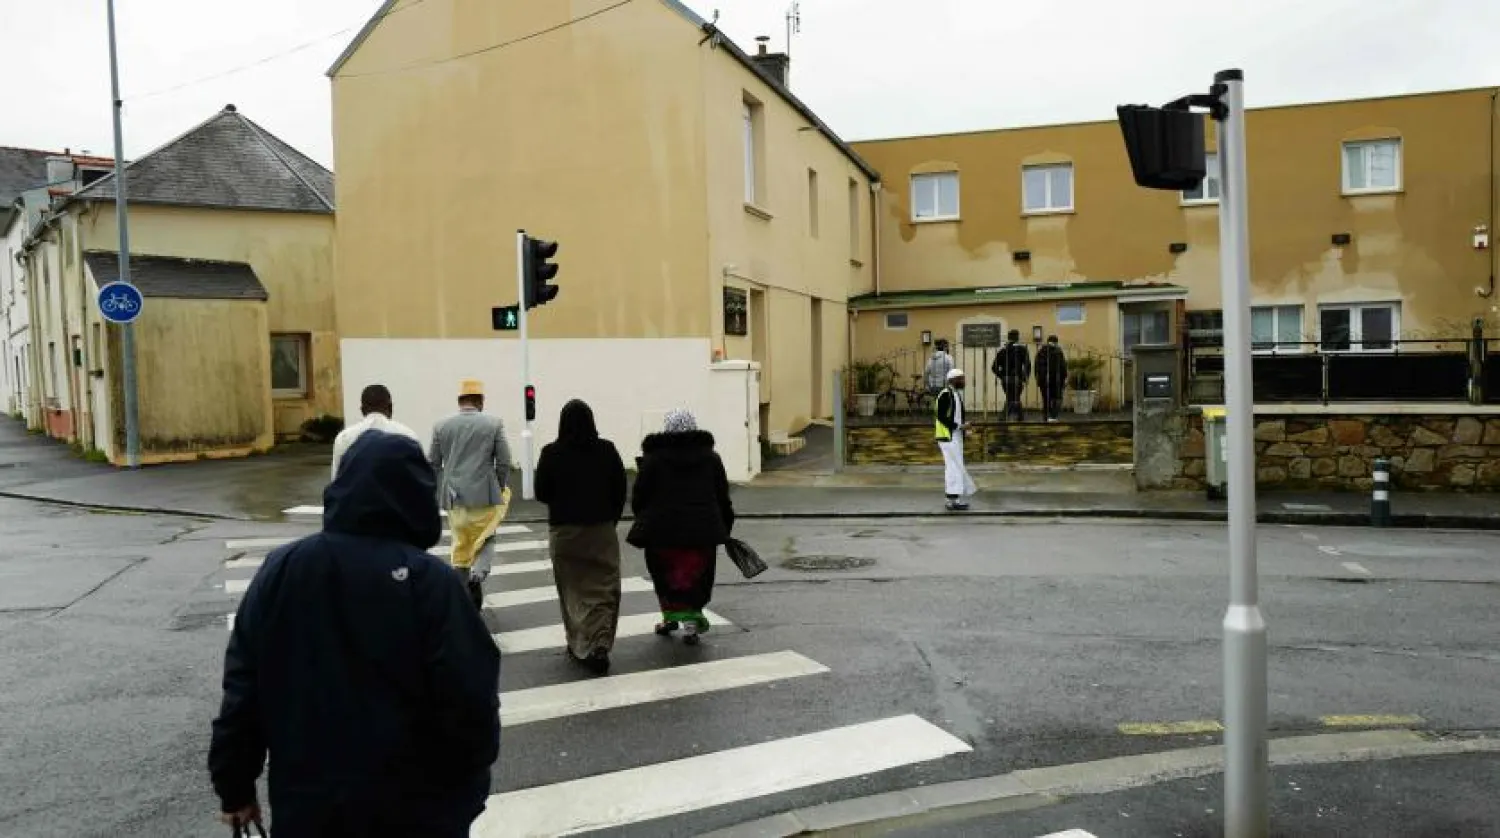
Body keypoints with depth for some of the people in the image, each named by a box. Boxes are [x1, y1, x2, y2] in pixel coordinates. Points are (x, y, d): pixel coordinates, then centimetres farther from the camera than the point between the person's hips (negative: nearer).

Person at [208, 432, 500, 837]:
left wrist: (235, 787, 13)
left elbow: (242, 690, 1)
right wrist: (471, 779, 1)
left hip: (307, 804, 4)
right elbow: (470, 700, -17)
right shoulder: (427, 580, -18)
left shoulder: (280, 570, -5)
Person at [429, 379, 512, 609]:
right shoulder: (494, 423, -3)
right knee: (484, 539, 10)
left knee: (460, 543, 14)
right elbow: (504, 461, -3)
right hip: (484, 494, -3)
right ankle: (478, 573, -16)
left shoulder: (441, 425, 4)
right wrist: (501, 488, 11)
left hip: (454, 495, 3)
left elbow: (433, 463, 7)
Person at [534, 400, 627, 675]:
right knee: (603, 588, 5)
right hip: (602, 528, 1)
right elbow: (620, 490, -1)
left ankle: (580, 645, 13)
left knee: (573, 589, 11)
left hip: (564, 530, 0)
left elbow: (541, 493, -1)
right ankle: (600, 644, -9)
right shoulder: (607, 450, -4)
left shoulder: (551, 453, -7)